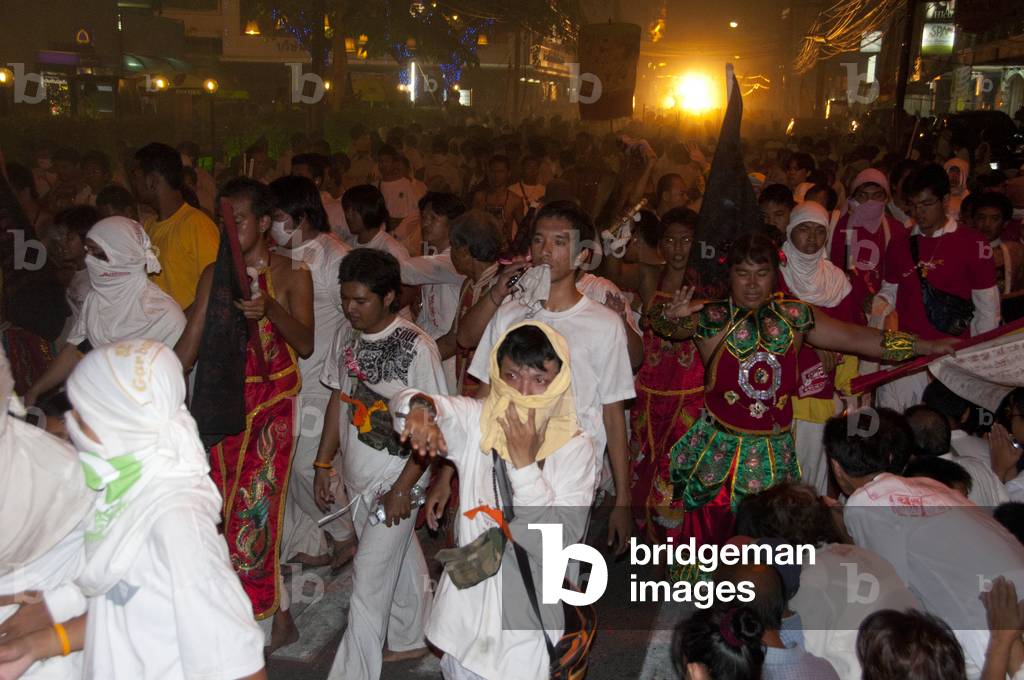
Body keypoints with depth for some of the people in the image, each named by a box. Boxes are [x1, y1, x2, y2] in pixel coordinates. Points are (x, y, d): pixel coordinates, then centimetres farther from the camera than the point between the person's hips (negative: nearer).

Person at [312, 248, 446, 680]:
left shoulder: (415, 346, -17)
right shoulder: (347, 337, 3)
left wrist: (403, 488, -17)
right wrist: (323, 464, 11)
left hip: (396, 481, -6)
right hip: (358, 479, 6)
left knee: (369, 578, -4)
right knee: (400, 560, 22)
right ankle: (409, 639, 41)